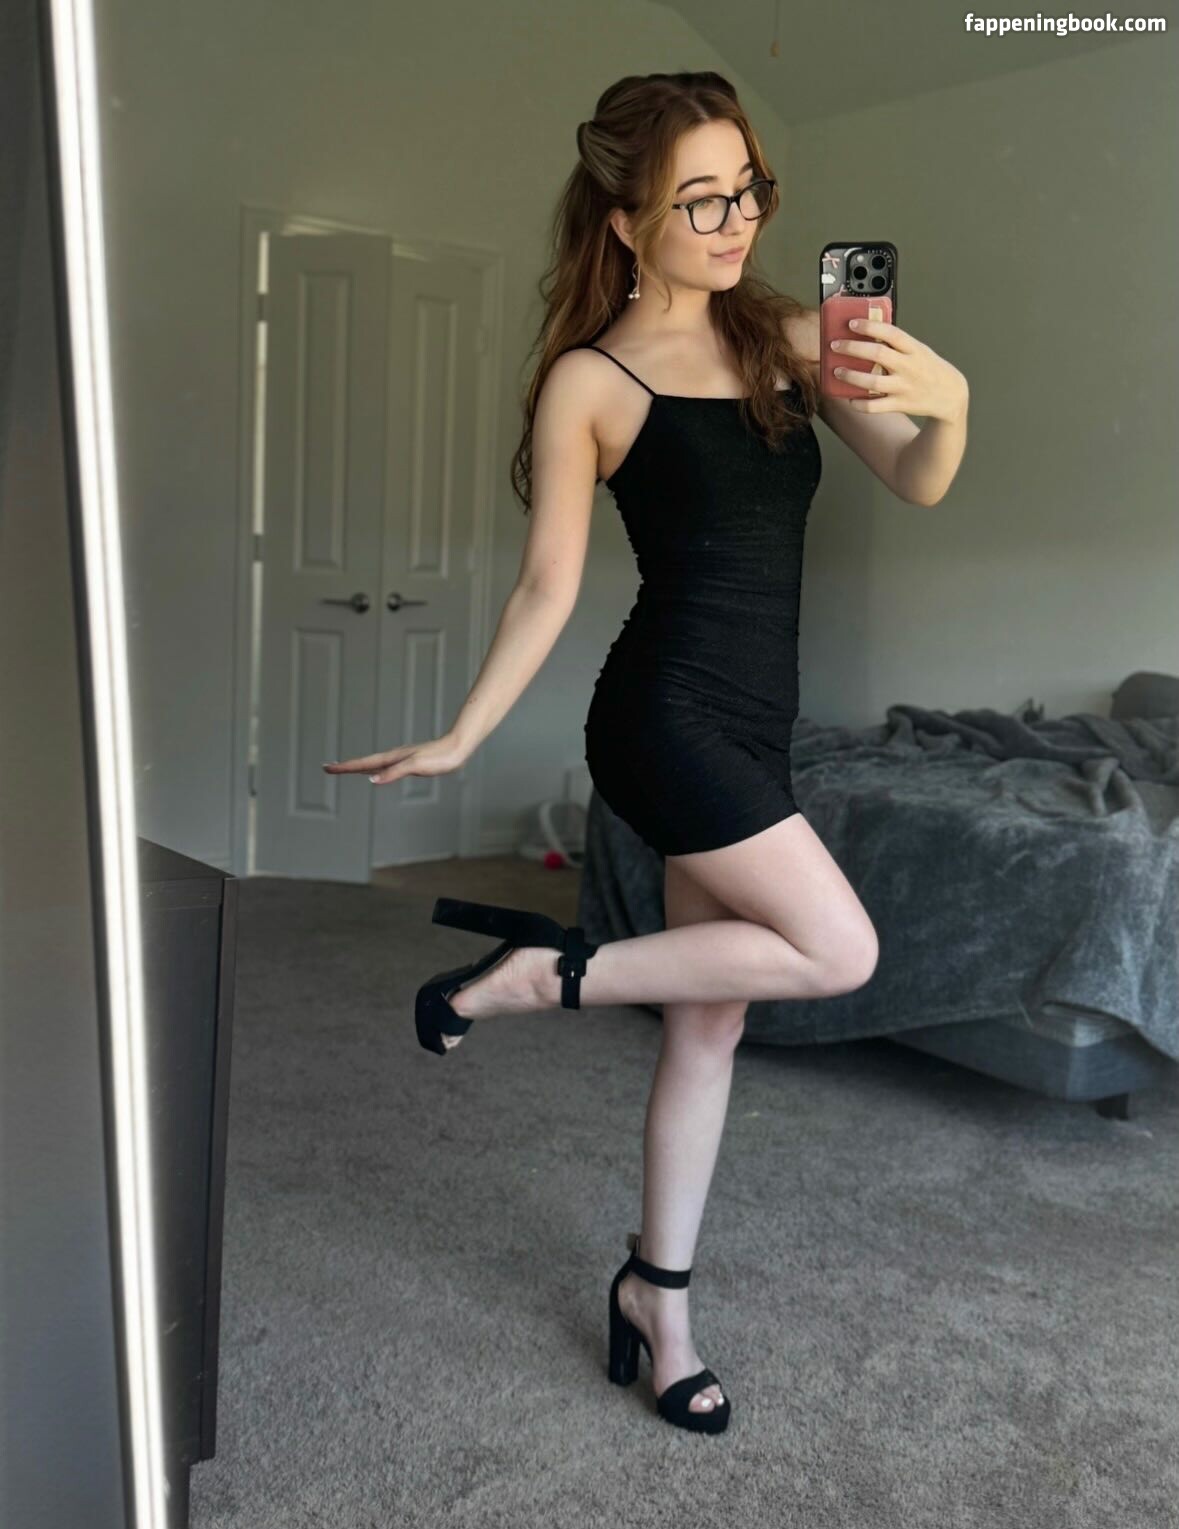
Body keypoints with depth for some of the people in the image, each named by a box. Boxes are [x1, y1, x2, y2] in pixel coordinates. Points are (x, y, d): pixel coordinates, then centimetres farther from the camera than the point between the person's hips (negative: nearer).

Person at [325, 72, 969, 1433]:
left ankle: (656, 1294, 26)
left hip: (751, 728, 6)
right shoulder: (589, 379, -4)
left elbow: (914, 482, 0)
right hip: (667, 714, -6)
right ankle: (540, 970, 1)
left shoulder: (787, 338, 10)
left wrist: (949, 402, -22)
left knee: (710, 1020, 10)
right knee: (838, 951, -14)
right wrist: (459, 739, -4)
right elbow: (549, 585, -3)